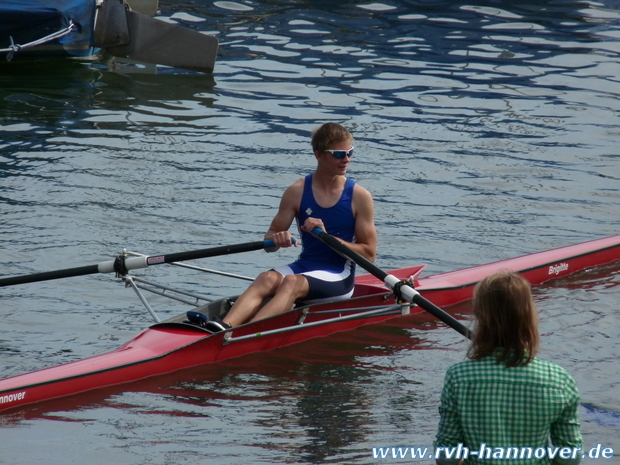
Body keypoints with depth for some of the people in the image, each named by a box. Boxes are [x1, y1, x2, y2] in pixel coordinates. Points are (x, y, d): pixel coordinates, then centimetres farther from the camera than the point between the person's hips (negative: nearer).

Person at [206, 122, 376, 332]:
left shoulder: (359, 197, -2)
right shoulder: (297, 192, 4)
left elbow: (369, 254, -5)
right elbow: (268, 242, 7)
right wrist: (277, 239, -19)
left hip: (339, 278, -3)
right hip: (304, 266, 4)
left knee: (292, 282, -32)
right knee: (267, 278, -28)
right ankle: (225, 326, -53)